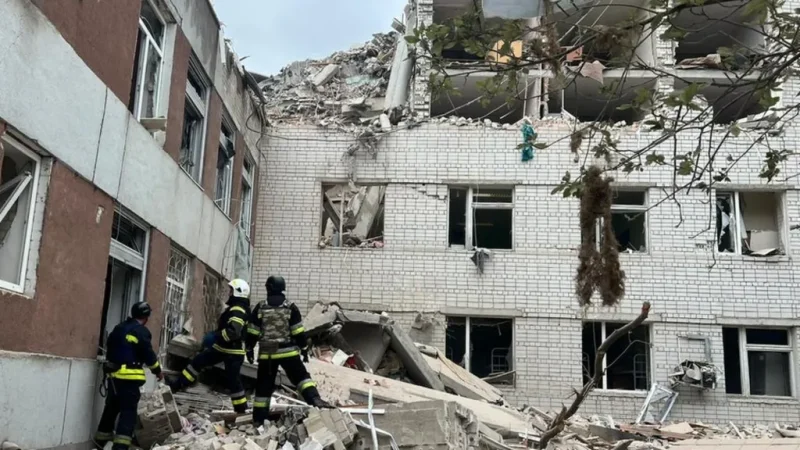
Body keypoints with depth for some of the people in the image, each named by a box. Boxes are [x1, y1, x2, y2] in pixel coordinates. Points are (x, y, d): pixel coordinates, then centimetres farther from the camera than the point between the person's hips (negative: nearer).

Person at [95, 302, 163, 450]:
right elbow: (148, 355, -8)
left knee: (111, 408, 18)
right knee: (128, 411, -5)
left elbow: (110, 346, 21)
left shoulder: (119, 328, 14)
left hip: (113, 374, 8)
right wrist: (158, 371, 5)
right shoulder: (142, 332, -9)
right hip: (129, 376, -8)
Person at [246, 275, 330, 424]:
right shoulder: (290, 307, -2)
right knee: (301, 377, 0)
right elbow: (298, 332, -2)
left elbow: (252, 333, 3)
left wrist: (249, 349, 15)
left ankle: (258, 418, 14)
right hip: (287, 351, -1)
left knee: (264, 385, 10)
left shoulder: (260, 308, 1)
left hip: (267, 353, 2)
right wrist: (304, 349, 6)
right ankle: (314, 399, -23)